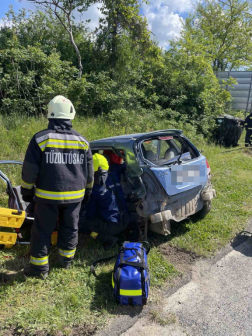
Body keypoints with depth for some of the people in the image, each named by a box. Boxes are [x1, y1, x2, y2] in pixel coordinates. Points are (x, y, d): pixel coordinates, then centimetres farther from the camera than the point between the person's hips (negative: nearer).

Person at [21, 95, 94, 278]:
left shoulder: (40, 138, -10)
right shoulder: (82, 141, 1)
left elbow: (30, 170, -8)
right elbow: (89, 172, 8)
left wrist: (27, 190, 6)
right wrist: (87, 190, 21)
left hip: (48, 195, -3)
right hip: (75, 195, 3)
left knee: (42, 230, 11)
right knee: (70, 227, 18)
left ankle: (40, 267, 21)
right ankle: (67, 259, 33)